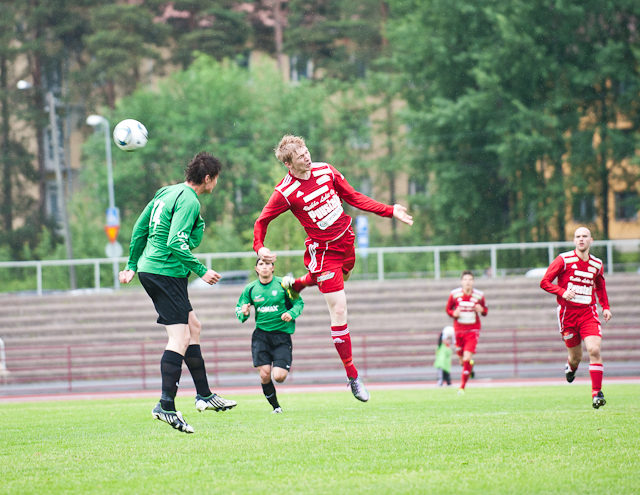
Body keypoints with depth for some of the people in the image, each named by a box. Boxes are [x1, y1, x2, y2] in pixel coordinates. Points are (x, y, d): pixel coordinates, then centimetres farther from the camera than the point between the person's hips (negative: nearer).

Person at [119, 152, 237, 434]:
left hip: (149, 269, 10)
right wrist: (201, 271, -17)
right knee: (180, 337, -13)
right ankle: (166, 406, -20)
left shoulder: (166, 192, 16)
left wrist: (132, 265, 28)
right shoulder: (189, 201, -14)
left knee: (193, 326, 18)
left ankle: (204, 395, 24)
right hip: (167, 271, -10)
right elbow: (176, 243, -23)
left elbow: (139, 228, 21)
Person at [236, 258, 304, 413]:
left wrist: (291, 314, -13)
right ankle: (275, 406, 12)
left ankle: (286, 366, 26)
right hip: (261, 334, 2)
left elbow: (299, 303, 6)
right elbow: (239, 310, 11)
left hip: (281, 333, -2)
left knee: (279, 376, -13)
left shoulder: (283, 284, -2)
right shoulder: (250, 289, 4)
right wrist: (244, 314, -13)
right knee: (264, 375, -12)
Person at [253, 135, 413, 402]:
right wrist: (259, 247, -22)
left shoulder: (325, 171, -4)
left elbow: (353, 197, 6)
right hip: (323, 251, -6)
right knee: (339, 311, -9)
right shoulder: (285, 192, -18)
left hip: (345, 240, 6)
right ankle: (353, 377, -3)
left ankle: (296, 283, 59)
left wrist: (390, 210, 2)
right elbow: (262, 221, -5)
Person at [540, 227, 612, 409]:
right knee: (576, 356, 5)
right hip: (568, 312, -2)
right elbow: (544, 282, -3)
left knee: (594, 350, -18)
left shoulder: (597, 264, 8)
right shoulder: (563, 260, -4)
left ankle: (597, 393, -14)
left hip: (588, 313, 2)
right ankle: (570, 367, 44)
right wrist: (562, 292, -19)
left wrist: (605, 307, 12)